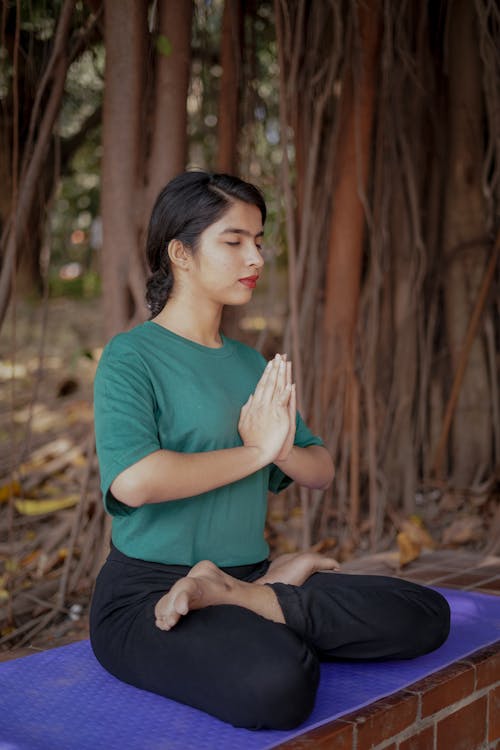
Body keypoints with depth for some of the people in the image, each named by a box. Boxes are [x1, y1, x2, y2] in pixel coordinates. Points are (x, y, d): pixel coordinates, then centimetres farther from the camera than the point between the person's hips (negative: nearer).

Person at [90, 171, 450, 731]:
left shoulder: (251, 364, 14)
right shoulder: (131, 356, -7)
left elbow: (321, 472, 13)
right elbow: (134, 481, -26)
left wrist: (282, 449, -12)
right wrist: (255, 451, -13)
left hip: (248, 570, 7)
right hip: (147, 593, -7)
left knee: (427, 615, -7)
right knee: (276, 683, -37)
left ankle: (239, 598, -8)